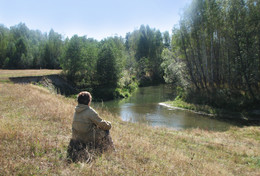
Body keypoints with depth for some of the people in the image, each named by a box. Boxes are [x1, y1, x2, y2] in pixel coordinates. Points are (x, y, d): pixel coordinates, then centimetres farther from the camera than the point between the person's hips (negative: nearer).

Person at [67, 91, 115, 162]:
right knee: (105, 132, 11)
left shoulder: (76, 111, 5)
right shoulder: (90, 111, -19)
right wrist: (109, 124, 11)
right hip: (87, 137, -7)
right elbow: (101, 123, -10)